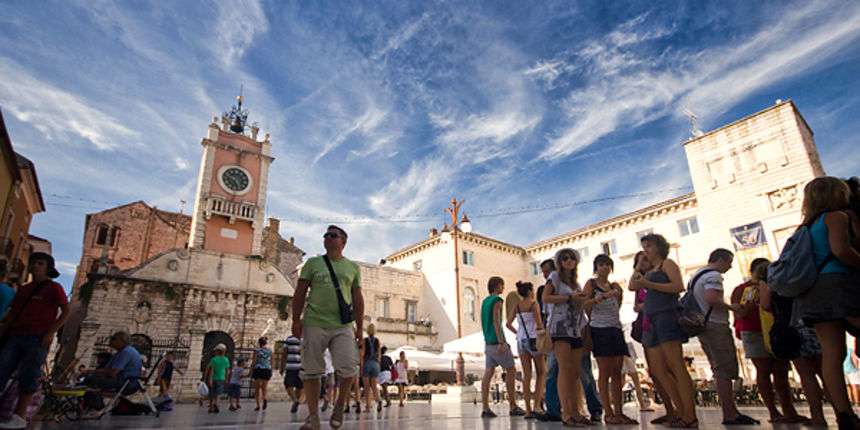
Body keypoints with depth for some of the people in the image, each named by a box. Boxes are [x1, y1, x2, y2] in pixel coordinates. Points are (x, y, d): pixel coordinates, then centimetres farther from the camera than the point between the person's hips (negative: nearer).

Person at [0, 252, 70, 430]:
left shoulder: (53, 287, 1)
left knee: (28, 376, -3)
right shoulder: (23, 289, 19)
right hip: (16, 336, 6)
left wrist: (51, 332, -13)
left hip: (38, 338, -6)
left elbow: (66, 311, -5)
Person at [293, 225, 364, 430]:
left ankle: (340, 406, 17)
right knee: (311, 372, 2)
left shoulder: (352, 267, 12)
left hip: (343, 326, 0)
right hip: (314, 324, 0)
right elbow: (300, 292, 7)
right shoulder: (313, 263, 10)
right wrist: (296, 320, -2)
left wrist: (360, 327, 10)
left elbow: (357, 299, 14)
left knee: (349, 369, -9)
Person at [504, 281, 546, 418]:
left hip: (521, 340, 5)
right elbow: (539, 323, -16)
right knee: (541, 373, 9)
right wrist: (541, 330, 4)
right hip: (534, 340, -5)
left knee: (527, 375, 7)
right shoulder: (534, 304, -8)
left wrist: (518, 333, 11)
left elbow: (508, 324, 4)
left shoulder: (517, 306, 8)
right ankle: (537, 405, -2)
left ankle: (528, 409, 7)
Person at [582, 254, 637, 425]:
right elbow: (584, 304, -12)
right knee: (605, 372, -5)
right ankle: (609, 413, -2)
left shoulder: (614, 286, 17)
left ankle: (619, 412, 9)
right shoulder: (591, 283, 2)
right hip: (600, 329, -6)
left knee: (617, 372, 5)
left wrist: (618, 292, 10)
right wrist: (602, 296, -20)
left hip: (616, 329, 6)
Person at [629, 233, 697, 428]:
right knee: (658, 370, 3)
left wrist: (648, 284, -17)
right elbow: (632, 286, 22)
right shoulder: (651, 271, 26)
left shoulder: (667, 263, 3)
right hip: (653, 321, 9)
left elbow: (678, 286, -13)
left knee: (675, 366, -12)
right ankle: (683, 412, 7)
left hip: (666, 316, -9)